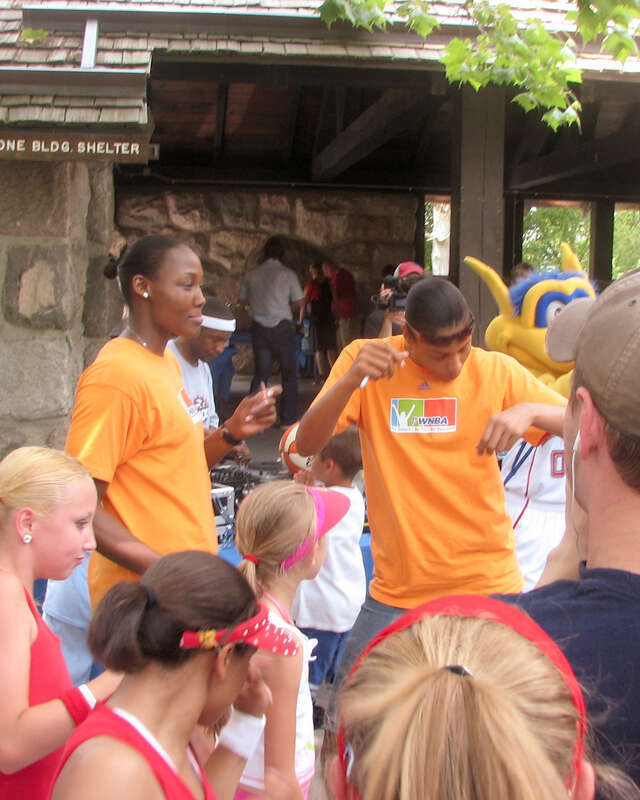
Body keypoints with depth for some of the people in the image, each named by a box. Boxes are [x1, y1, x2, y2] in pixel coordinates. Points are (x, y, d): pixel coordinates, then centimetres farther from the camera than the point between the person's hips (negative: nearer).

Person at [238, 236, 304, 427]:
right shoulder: (287, 274, -4)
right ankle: (288, 419, 4)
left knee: (260, 373, 9)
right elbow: (299, 301, -3)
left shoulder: (252, 275, 4)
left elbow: (242, 300, 11)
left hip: (259, 327, 3)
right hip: (282, 326, -3)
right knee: (289, 373, 6)